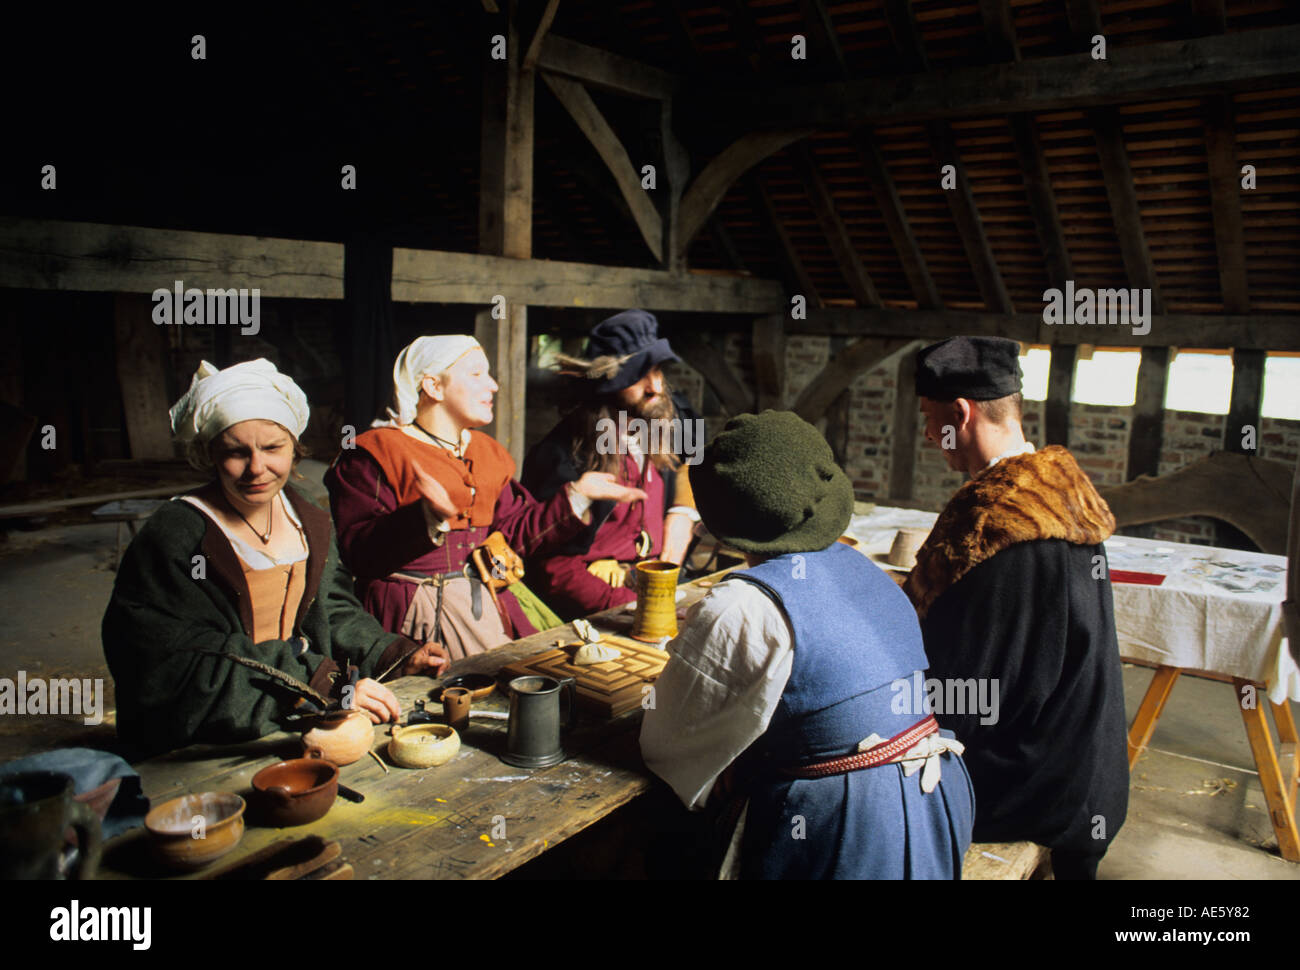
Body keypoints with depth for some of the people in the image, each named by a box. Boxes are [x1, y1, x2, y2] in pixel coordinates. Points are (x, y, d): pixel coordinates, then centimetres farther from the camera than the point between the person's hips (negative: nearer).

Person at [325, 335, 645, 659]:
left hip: (488, 602, 6)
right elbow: (359, 551, -14)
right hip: (415, 609, -6)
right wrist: (427, 517, -29)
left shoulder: (487, 453, 19)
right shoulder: (376, 453, -3)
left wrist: (579, 492, 10)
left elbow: (516, 531, 15)